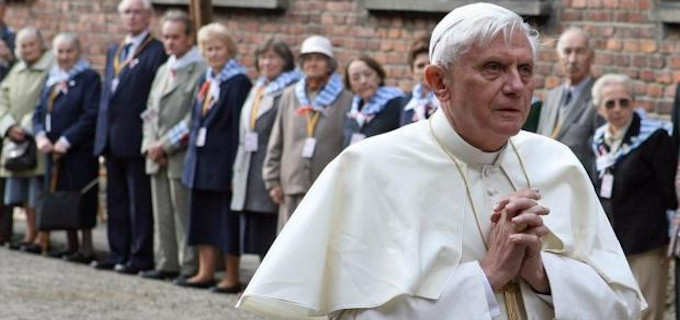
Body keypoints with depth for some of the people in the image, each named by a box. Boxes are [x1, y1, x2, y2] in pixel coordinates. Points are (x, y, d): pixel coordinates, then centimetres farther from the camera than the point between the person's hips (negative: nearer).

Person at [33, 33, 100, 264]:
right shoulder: (52, 78, 15)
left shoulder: (89, 78, -6)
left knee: (81, 198, -6)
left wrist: (66, 141, -18)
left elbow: (91, 116, -14)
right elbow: (39, 111, 13)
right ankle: (71, 245, 18)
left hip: (80, 151, -7)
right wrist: (40, 136, -6)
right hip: (53, 150, 7)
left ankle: (86, 247, -1)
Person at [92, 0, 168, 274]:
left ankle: (141, 256, 2)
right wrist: (102, 133, 13)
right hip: (112, 138, 8)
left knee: (140, 200, -2)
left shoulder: (157, 52, -7)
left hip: (136, 138, -8)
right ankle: (118, 253, 18)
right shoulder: (113, 51, 18)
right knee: (116, 199, 12)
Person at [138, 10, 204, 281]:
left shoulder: (201, 71, -11)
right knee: (162, 215, 10)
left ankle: (190, 267, 1)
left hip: (182, 157, -8)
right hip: (157, 157, 8)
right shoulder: (163, 71, 18)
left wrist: (165, 146, -14)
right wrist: (150, 144, 4)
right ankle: (166, 265, 16)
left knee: (184, 216, -5)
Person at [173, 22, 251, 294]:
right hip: (201, 160, 8)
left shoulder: (238, 82, -11)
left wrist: (236, 165, -18)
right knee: (202, 218, 11)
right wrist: (192, 156, 13)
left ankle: (232, 277, 6)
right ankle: (206, 272, 19)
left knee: (227, 220, -1)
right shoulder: (204, 80, 12)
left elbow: (239, 126, -14)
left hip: (223, 160, -8)